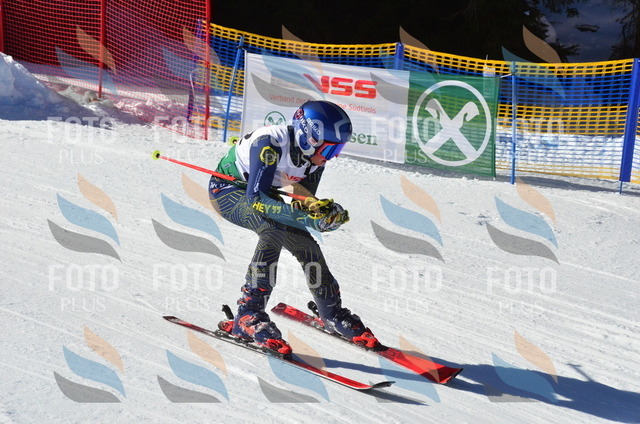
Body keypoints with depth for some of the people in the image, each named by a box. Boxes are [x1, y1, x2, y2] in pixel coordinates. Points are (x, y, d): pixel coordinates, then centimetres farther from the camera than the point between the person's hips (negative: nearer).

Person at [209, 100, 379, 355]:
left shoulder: (314, 155, -14)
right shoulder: (271, 144, -36)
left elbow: (305, 202, -6)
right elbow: (256, 199, -40)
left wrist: (324, 211, -29)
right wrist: (309, 220, -45)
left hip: (258, 193, 6)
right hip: (227, 189, -6)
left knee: (305, 244, -6)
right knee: (274, 229, -32)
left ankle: (332, 315, 16)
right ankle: (248, 315, -25)